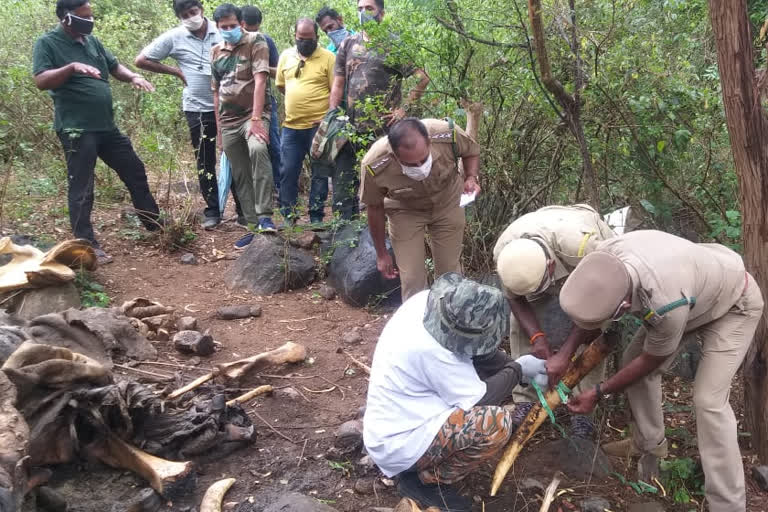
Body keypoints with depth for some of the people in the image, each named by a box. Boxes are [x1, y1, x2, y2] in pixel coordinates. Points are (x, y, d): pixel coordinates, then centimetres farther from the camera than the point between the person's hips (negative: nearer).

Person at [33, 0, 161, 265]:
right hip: (77, 129, -7)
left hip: (106, 126, 8)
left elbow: (115, 66, 17)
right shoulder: (47, 43, -6)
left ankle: (155, 224, 29)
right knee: (81, 189, -2)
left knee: (135, 171, 15)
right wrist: (72, 67, -29)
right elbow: (40, 81, -16)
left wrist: (133, 77, -4)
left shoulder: (92, 41, 13)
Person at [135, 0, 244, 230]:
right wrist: (176, 72, -2)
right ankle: (212, 210, 17)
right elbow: (141, 60, 2)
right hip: (198, 109, 0)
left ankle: (243, 209, 17)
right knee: (205, 161, 7)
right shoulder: (174, 37, -3)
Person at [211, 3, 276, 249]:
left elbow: (260, 80, -14)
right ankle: (254, 226, 13)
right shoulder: (216, 51, 13)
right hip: (228, 122, 6)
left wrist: (256, 119, -23)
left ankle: (264, 217, -32)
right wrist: (218, 128, 12)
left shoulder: (255, 41, -3)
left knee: (258, 149, -35)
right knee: (240, 176, 5)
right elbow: (216, 92, 17)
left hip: (254, 114, -6)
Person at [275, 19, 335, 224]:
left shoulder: (328, 58, -4)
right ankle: (288, 215, 15)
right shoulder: (286, 56, 9)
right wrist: (298, 101, 12)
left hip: (319, 126, -4)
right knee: (288, 171, 5)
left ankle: (316, 216, 15)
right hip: (291, 125, 4)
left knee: (319, 173, 5)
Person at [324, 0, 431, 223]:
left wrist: (405, 108, -8)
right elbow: (338, 85, 11)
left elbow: (422, 78, -4)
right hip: (350, 129, 4)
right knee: (343, 185, 5)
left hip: (383, 130, -4)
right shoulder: (348, 45, 11)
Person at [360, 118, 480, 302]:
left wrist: (471, 178, -25)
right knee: (412, 279, -5)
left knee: (450, 272, 9)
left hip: (448, 204, 2)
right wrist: (381, 254, -5)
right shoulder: (374, 165, -34)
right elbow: (375, 208, -14)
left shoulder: (448, 133, -33)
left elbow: (471, 152, -6)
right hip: (405, 211, -1)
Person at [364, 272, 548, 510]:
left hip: (397, 416, 9)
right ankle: (427, 480, -4)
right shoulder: (431, 350, -34)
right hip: (398, 444, -9)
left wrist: (511, 364, -3)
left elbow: (475, 350, 6)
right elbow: (479, 399, -20)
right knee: (498, 423, -25)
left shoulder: (429, 300, -12)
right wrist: (517, 370, -7)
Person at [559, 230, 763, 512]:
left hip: (733, 304, -7)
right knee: (632, 357, 4)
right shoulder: (605, 256, -30)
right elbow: (588, 304, -6)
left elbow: (651, 361, -23)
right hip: (697, 278, 7)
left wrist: (598, 393, -15)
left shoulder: (665, 304, -46)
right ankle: (649, 443, 25)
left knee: (708, 400, -17)